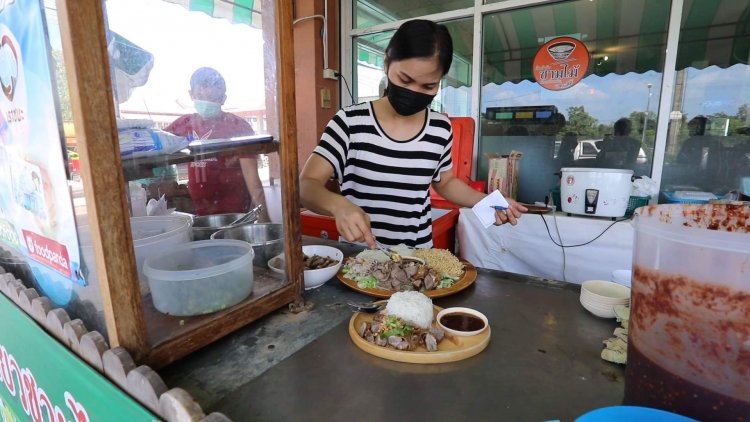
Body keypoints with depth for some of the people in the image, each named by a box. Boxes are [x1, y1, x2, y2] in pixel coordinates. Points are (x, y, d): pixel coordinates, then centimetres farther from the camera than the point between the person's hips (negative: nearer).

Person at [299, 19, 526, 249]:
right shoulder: (350, 121, -9)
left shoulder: (440, 128, 0)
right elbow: (306, 185, -11)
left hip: (418, 254, 1)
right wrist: (338, 205, -31)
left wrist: (487, 201, 1)